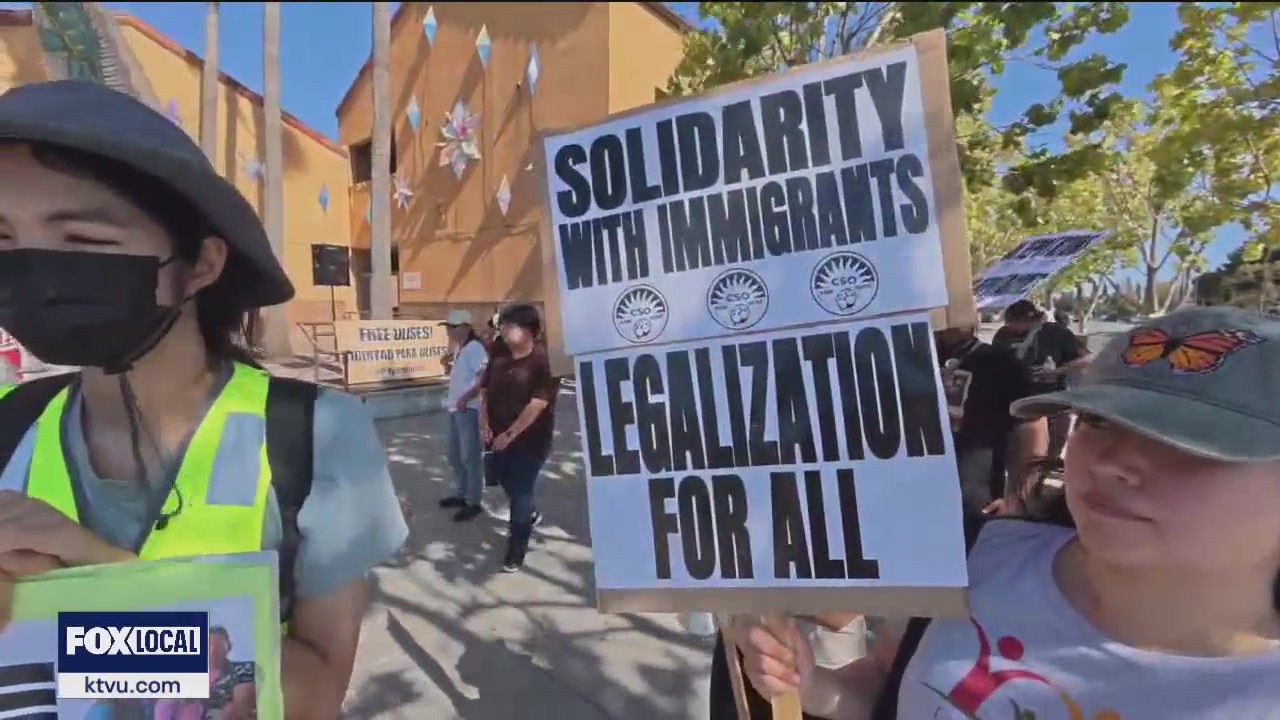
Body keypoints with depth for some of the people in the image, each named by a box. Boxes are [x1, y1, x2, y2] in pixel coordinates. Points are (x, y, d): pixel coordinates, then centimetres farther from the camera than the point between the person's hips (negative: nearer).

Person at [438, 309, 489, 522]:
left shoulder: (475, 347, -14)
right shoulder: (459, 349, 15)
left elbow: (484, 378, -21)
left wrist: (465, 398, -23)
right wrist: (448, 364, 11)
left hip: (469, 409, -10)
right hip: (455, 408, 10)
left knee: (470, 456, -2)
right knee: (455, 455, 17)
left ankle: (474, 502, 7)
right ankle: (460, 494, 31)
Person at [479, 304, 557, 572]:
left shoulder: (541, 361, -18)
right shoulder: (499, 359, 4)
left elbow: (538, 404, -22)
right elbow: (485, 391, 12)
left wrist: (510, 434, -19)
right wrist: (484, 424, -3)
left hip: (529, 439, -7)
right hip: (501, 437, 7)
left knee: (521, 490, 3)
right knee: (506, 480, 22)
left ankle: (516, 549, 19)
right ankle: (529, 514, 51)